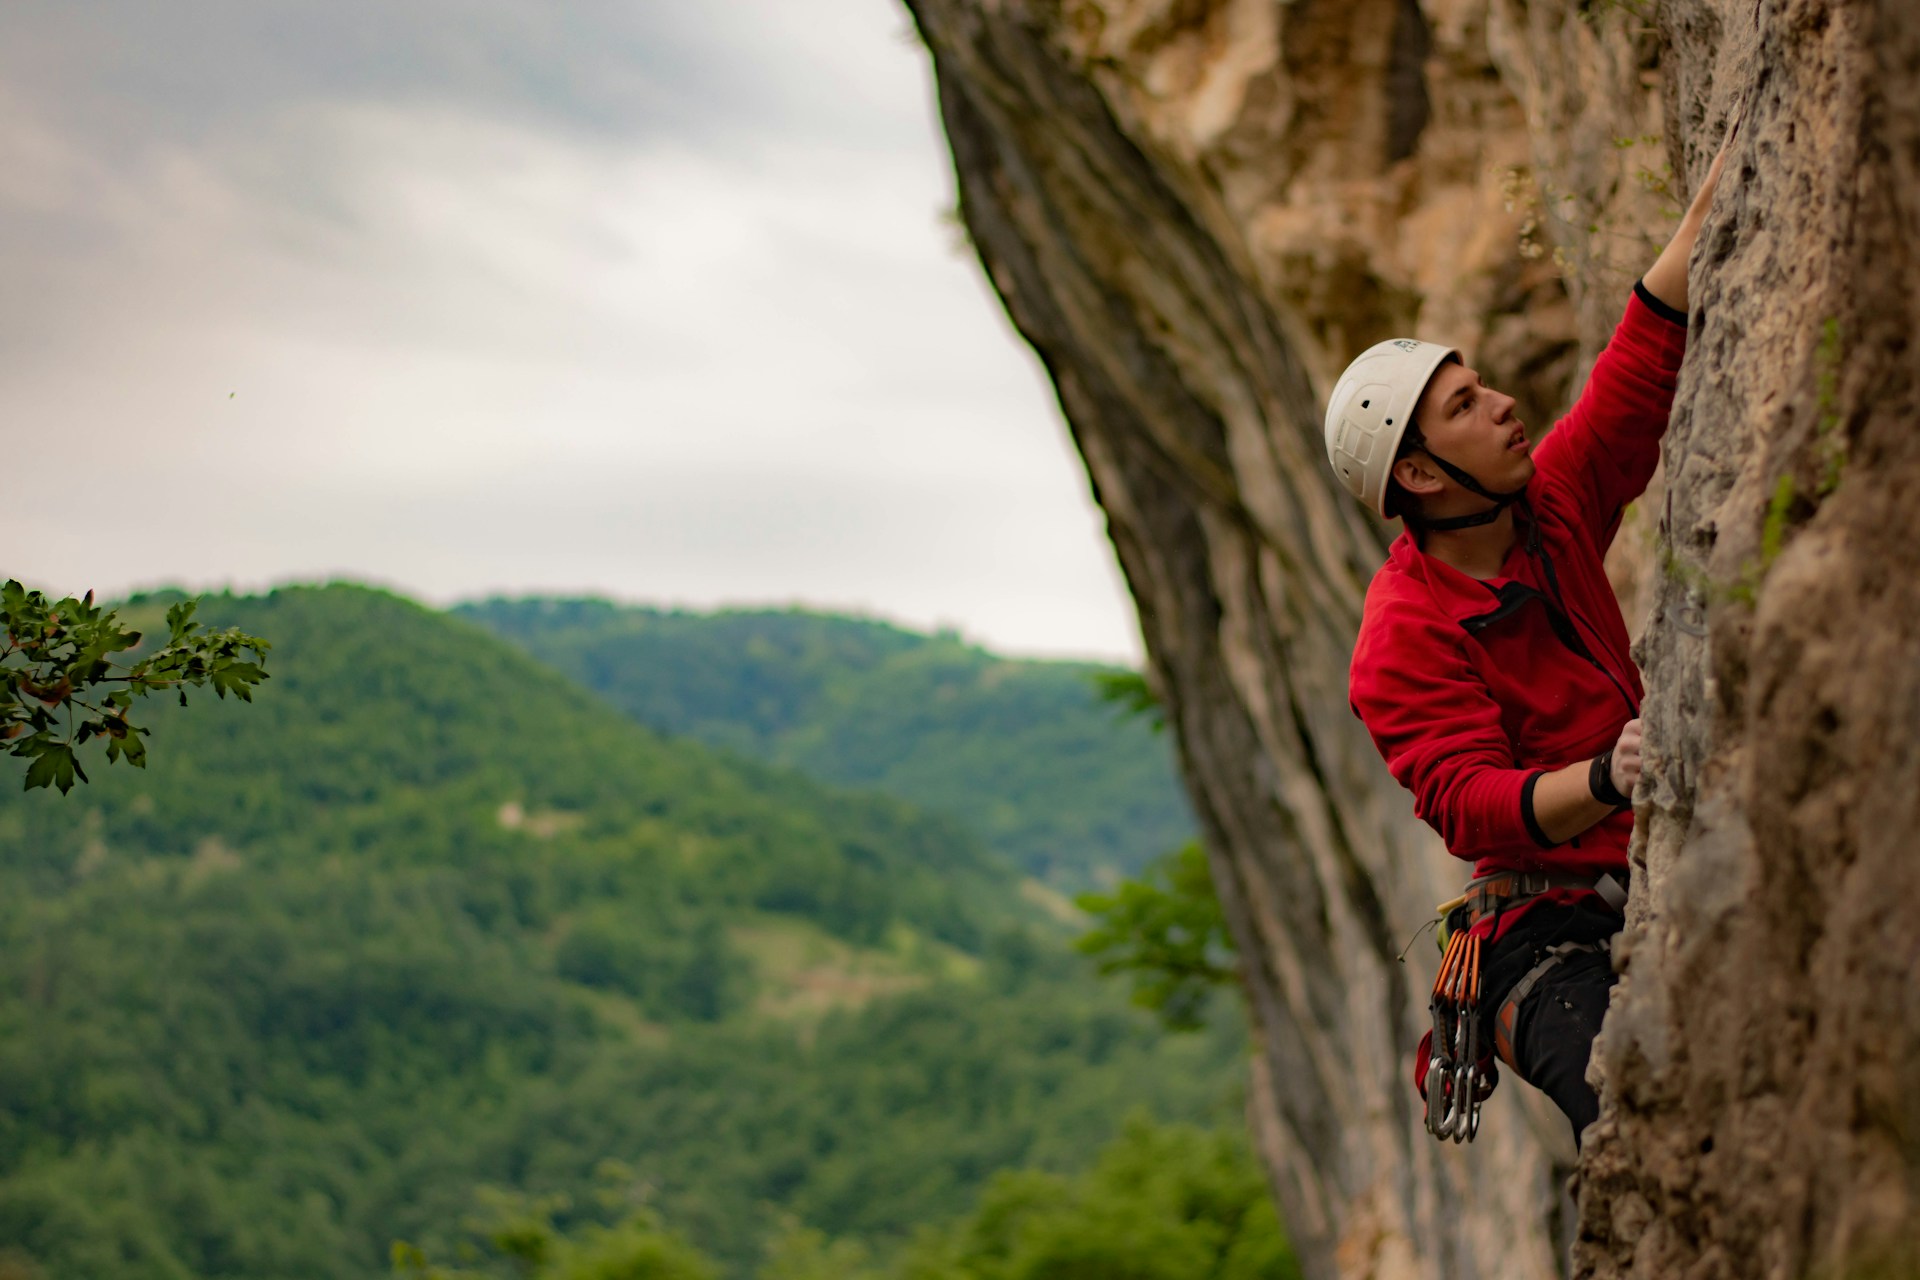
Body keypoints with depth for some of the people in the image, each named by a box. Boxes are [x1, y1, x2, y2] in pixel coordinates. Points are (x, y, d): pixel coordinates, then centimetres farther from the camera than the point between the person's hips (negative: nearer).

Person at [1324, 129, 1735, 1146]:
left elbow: (1643, 361, 12)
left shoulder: (1553, 505, 11)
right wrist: (1606, 781, -39)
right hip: (1546, 936, -7)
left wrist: (1721, 183, 6)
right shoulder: (1402, 641, -9)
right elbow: (1472, 806, -21)